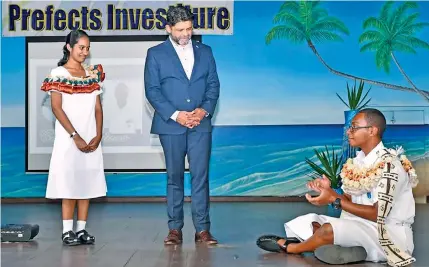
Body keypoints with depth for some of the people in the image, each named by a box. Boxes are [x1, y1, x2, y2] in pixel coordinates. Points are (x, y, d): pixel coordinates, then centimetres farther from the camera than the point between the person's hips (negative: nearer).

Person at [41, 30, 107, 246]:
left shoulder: (93, 74, 12)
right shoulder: (58, 74, -2)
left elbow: (98, 107, 9)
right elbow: (56, 108, -9)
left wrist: (98, 135, -4)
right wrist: (75, 136, -14)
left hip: (91, 139, 5)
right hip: (68, 138, -4)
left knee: (87, 181, 4)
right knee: (68, 181, -5)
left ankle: (82, 229, 10)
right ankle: (67, 231, 1)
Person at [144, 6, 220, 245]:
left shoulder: (205, 51, 11)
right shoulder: (156, 54, 3)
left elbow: (213, 85, 9)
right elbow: (152, 90, -3)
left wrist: (205, 110, -8)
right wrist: (175, 115, -13)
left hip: (201, 124, 2)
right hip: (171, 125, -1)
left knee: (201, 177, 0)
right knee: (174, 178, 5)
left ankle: (203, 229, 4)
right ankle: (175, 229, 12)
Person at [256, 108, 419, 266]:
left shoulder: (390, 166, -19)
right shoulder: (359, 160, 5)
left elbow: (378, 214, -22)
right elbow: (352, 201, 7)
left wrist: (334, 200, -23)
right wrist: (329, 190, -12)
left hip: (391, 236, -8)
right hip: (361, 227, 8)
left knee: (328, 230, -25)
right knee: (309, 223, 0)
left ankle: (289, 247, -1)